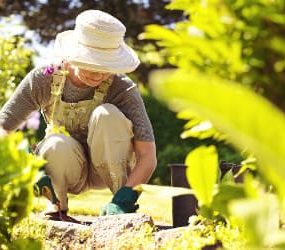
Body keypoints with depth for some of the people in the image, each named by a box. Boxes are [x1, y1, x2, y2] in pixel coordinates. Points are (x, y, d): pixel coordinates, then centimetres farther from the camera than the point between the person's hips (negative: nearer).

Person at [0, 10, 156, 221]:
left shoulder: (123, 89, -25)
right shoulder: (44, 79, -20)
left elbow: (148, 157, -30)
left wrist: (123, 200, -44)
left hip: (110, 169, -1)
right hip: (69, 172, 1)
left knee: (106, 114, -31)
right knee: (57, 145, -36)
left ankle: (120, 207, -18)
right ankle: (58, 205, -4)